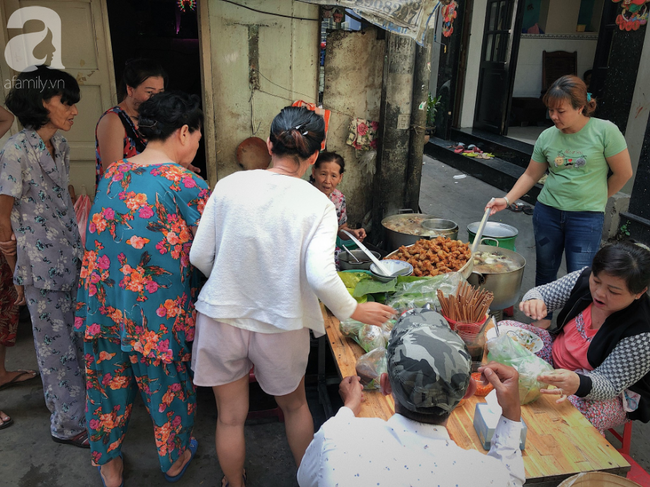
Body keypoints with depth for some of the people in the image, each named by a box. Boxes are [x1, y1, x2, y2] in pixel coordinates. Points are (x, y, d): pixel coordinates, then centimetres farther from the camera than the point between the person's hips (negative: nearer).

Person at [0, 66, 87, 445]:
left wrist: (81, 243, 15)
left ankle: (82, 407, 36)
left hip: (73, 256, 7)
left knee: (79, 336, 16)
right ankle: (68, 424, 25)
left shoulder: (61, 146, 8)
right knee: (57, 343, 7)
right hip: (42, 264, -7)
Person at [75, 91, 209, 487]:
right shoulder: (186, 183, -17)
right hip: (159, 312, -5)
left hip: (103, 304, 6)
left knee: (110, 380, 22)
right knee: (166, 383, 17)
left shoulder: (112, 174, 2)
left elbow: (99, 236, 10)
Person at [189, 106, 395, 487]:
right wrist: (354, 311, -8)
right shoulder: (318, 205, -16)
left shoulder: (230, 185, -10)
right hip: (280, 326, -1)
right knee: (295, 406, 27)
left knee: (231, 416, 22)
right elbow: (320, 276, -26)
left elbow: (199, 256, -6)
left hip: (222, 317, 1)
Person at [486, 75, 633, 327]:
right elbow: (531, 175, 7)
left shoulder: (605, 131, -11)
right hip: (548, 212, 4)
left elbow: (623, 173, -4)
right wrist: (507, 199, -5)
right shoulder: (547, 137, 0)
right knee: (545, 270, 13)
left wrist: (595, 198, 6)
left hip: (587, 218, -3)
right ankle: (543, 319, 31)